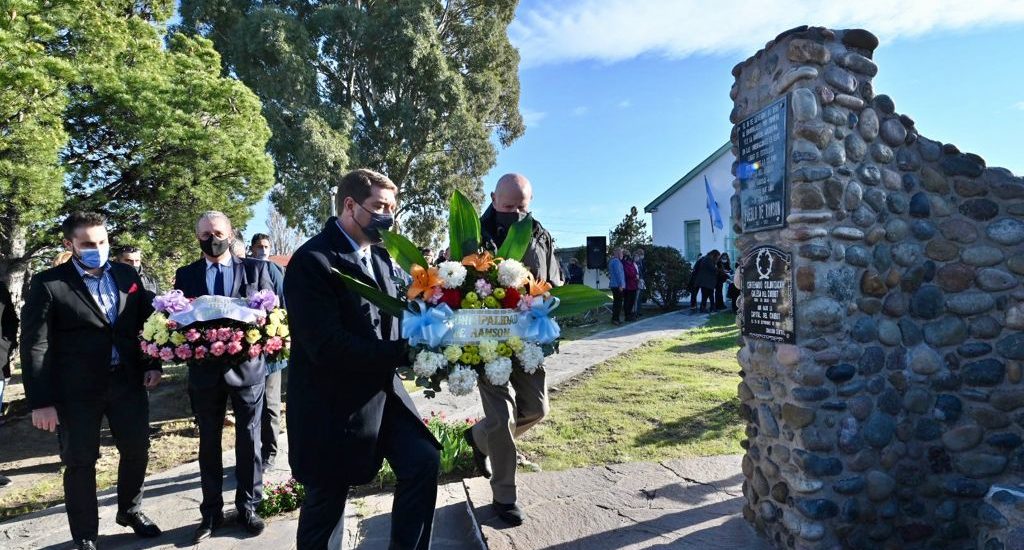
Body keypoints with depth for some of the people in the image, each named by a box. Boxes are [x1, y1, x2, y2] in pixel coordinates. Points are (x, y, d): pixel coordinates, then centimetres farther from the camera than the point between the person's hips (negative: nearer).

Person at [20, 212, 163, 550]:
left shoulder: (126, 276, 4)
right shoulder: (48, 283, -8)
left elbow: (147, 321, 11)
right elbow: (34, 346, -9)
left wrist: (153, 364, 1)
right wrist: (41, 401, -12)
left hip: (128, 382, 4)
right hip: (77, 390, -3)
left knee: (137, 450, 15)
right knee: (80, 462, 10)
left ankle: (130, 510, 39)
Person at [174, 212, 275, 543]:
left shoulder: (256, 269, 2)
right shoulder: (185, 275, 7)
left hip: (246, 366, -1)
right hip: (204, 370, 2)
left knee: (249, 441, 8)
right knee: (209, 443, 12)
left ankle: (248, 507, 23)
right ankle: (211, 512, 25)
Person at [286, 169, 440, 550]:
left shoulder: (379, 256, 8)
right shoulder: (312, 260, -18)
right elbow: (327, 346, -26)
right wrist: (404, 352, -25)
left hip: (382, 391, 7)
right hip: (333, 403, -6)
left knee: (424, 461, -4)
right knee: (325, 503, 10)